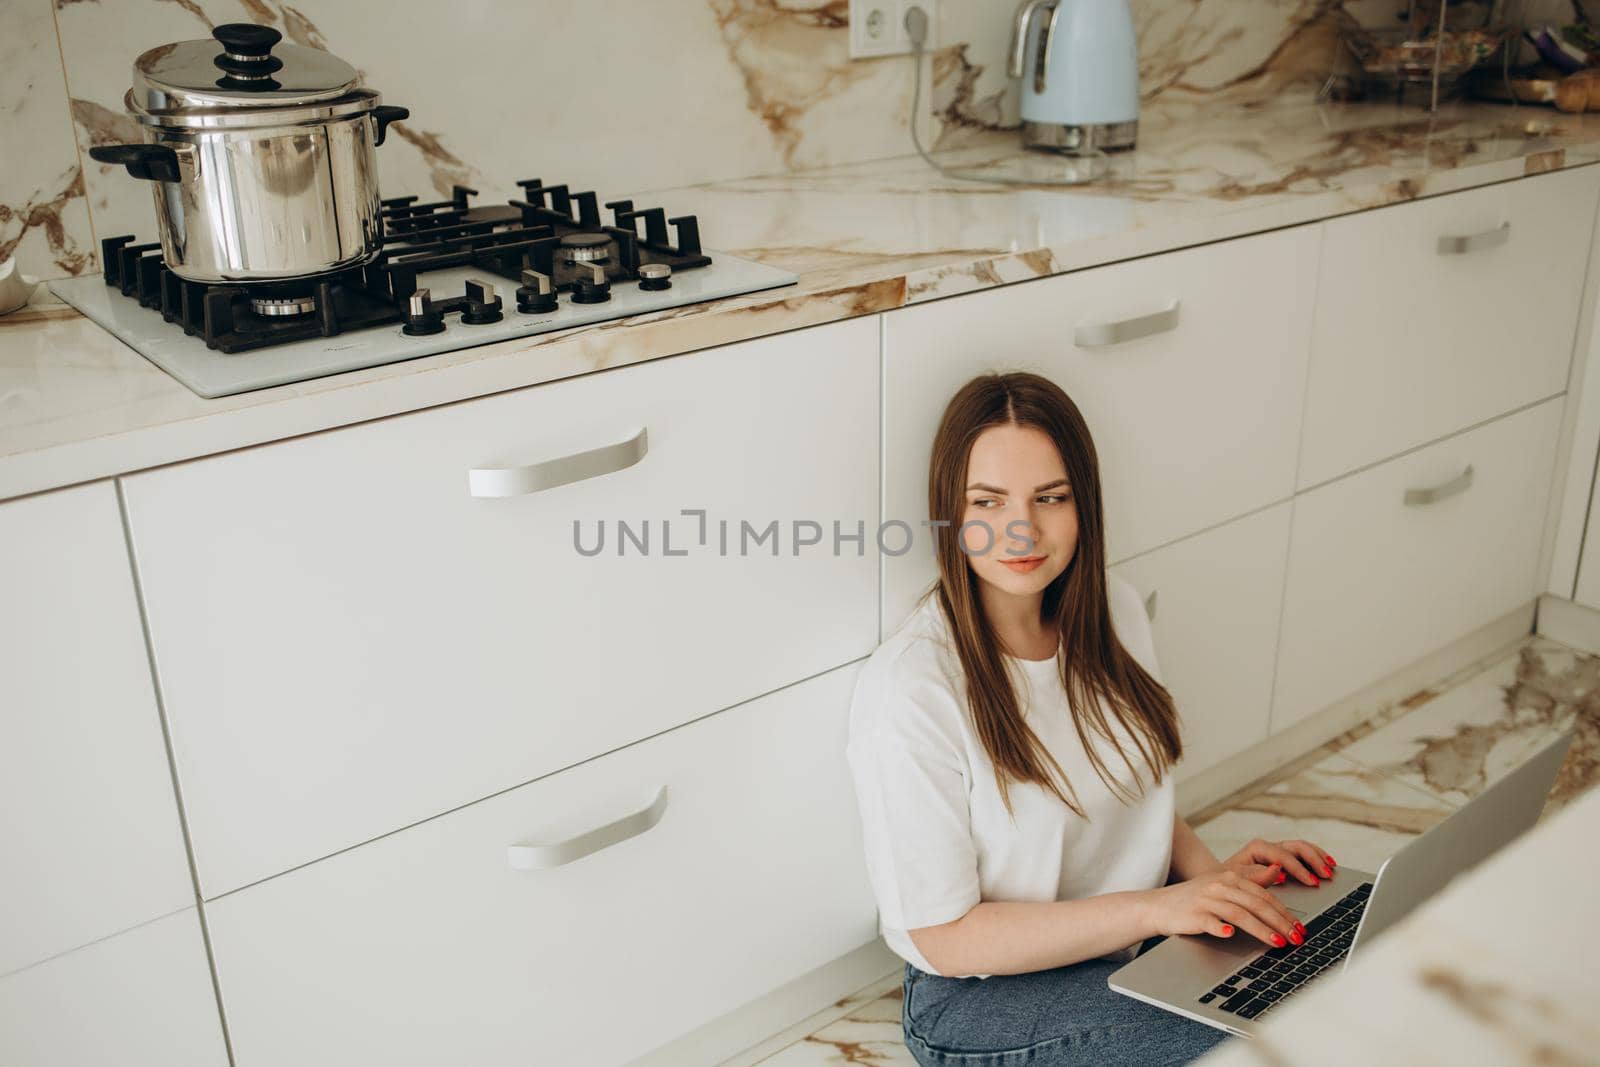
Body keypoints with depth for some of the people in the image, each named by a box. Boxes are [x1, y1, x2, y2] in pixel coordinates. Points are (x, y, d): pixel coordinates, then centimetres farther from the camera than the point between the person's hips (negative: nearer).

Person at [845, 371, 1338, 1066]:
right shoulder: (910, 690, -25)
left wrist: (1208, 872, -6)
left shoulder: (1113, 608, -3)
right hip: (981, 997, -6)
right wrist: (1154, 908, -24)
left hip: (1134, 944, 6)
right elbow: (946, 937, -18)